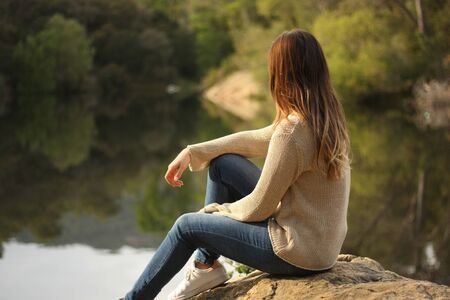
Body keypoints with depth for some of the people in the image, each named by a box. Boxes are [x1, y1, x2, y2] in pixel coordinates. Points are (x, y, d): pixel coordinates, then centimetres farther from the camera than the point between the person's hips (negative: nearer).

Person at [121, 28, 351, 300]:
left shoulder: (292, 132, -27)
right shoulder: (326, 116, 0)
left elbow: (257, 209, -19)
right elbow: (257, 139, 12)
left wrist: (217, 210, 2)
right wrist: (192, 153, 9)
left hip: (299, 252, -8)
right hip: (322, 237, 8)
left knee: (188, 225, 5)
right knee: (223, 164, 9)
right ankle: (206, 265, 18)